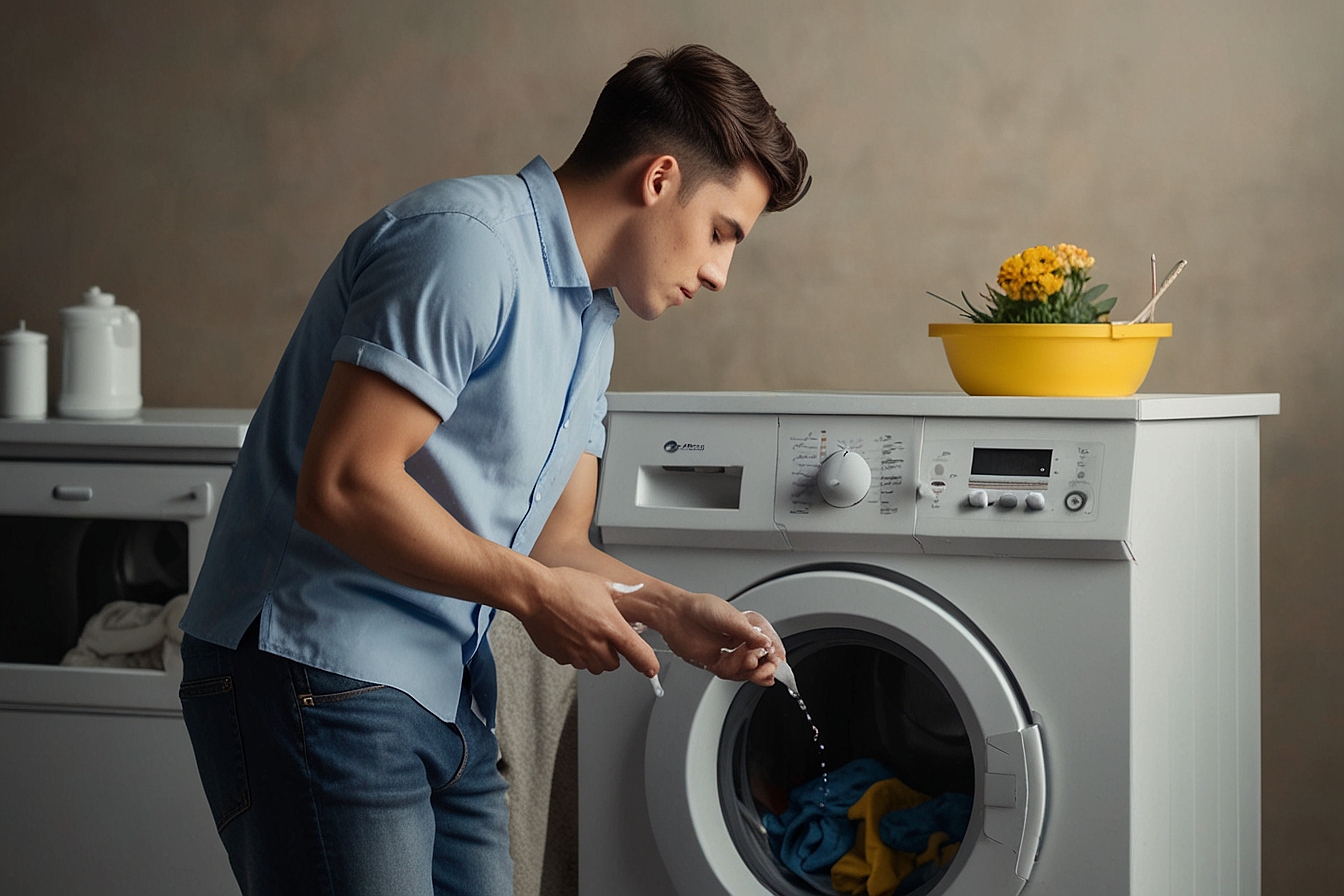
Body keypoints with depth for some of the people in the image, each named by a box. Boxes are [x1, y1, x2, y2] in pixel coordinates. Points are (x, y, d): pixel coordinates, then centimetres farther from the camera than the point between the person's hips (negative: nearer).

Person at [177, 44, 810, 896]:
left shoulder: (590, 321, 16)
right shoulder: (468, 243, -17)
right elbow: (340, 487, -24)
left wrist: (675, 612, -1)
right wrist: (533, 593, -16)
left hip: (448, 694, 10)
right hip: (321, 671, -10)